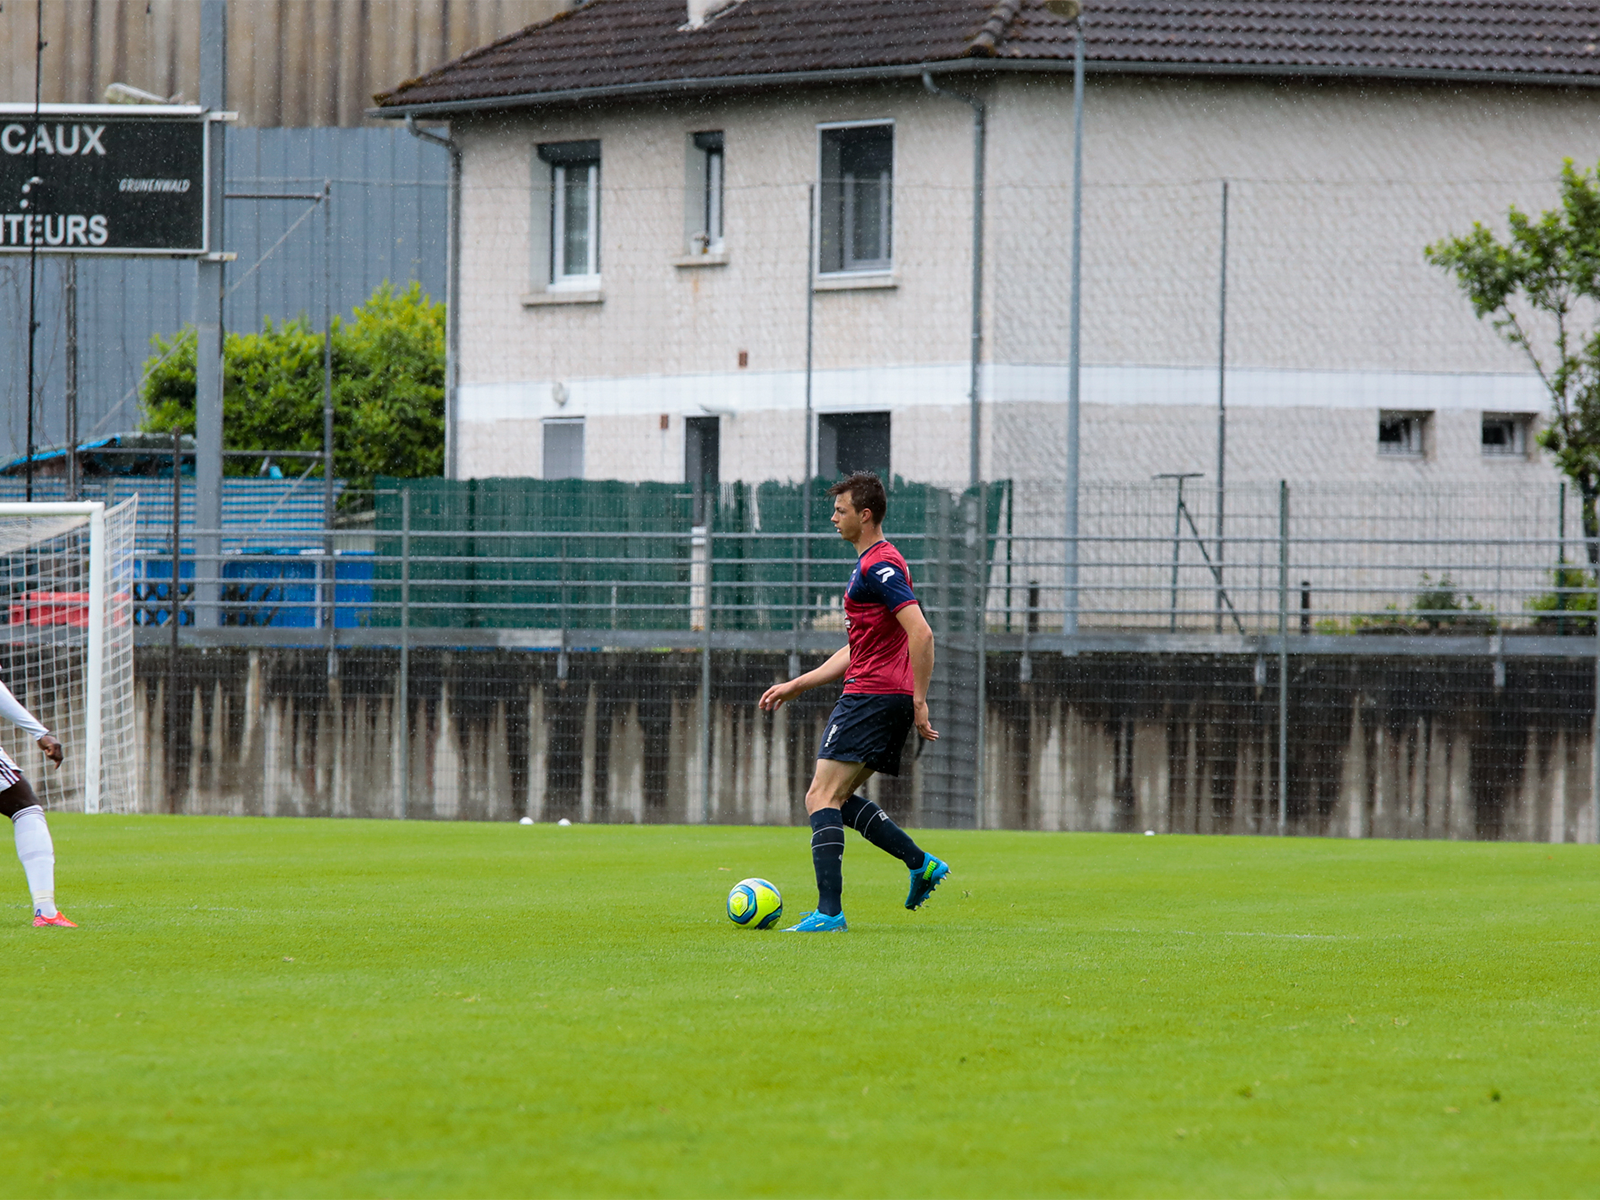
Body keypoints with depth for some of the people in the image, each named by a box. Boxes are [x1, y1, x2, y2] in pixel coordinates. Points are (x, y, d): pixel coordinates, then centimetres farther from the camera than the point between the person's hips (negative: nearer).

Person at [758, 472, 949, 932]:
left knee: (822, 797, -12)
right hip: (879, 695, 10)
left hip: (872, 696, -10)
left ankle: (829, 911, -17)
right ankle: (922, 864, 11)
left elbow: (920, 632, -22)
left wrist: (919, 701, -22)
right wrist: (795, 686, 27)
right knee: (837, 798, 15)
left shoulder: (880, 565, -12)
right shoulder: (872, 563, 22)